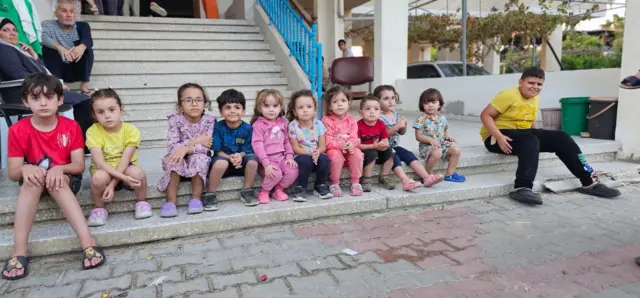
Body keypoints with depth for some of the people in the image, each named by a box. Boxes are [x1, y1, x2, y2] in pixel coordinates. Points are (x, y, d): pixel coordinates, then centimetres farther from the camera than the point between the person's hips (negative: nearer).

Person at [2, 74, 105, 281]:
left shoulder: (71, 127, -6)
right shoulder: (18, 130, -6)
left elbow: (79, 165, -9)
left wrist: (59, 168, -30)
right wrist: (25, 169, -30)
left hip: (66, 179, -1)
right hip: (35, 181, 1)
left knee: (58, 180, -35)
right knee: (31, 180, -34)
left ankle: (87, 240, -44)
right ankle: (19, 251, -37)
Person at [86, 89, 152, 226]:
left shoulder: (131, 131, -15)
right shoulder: (93, 132, -16)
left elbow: (125, 161, -19)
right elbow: (99, 162, -24)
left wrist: (112, 184, -28)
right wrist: (123, 177, -36)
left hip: (125, 170, 0)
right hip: (105, 171, 0)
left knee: (136, 172, -34)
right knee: (99, 177, -35)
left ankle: (142, 202, -4)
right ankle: (99, 208, -5)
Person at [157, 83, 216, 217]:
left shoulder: (209, 120, -10)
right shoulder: (175, 120, -10)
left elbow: (206, 147, -21)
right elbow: (172, 147, -19)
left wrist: (186, 148, -36)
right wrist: (195, 141, -25)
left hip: (199, 162, 0)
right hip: (180, 162, 1)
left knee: (199, 158, -32)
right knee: (174, 159, -31)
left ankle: (196, 198, -26)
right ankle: (171, 201, -29)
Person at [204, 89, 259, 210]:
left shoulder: (247, 129, -9)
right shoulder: (218, 127, -11)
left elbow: (246, 151, -7)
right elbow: (218, 151, -9)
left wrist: (239, 156, -30)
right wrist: (229, 157, -29)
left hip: (241, 164, 2)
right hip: (224, 159, -2)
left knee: (253, 158, -28)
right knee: (221, 161, -36)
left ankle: (247, 191, -7)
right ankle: (210, 194, -17)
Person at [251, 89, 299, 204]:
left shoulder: (283, 122, 10)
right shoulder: (258, 124, -9)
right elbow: (257, 145, -16)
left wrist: (289, 156, -1)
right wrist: (266, 163, -24)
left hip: (281, 157, 5)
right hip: (266, 159, -5)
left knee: (293, 171, -18)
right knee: (276, 174, -29)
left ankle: (279, 189, 8)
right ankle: (264, 191, 0)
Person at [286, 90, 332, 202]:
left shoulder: (318, 124, -1)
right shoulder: (293, 125, -8)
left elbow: (323, 146, -2)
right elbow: (295, 148, -9)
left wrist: (317, 152, -25)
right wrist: (310, 153, -24)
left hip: (316, 155, 3)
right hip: (301, 156, -2)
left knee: (324, 158, -29)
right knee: (306, 160, -35)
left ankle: (320, 186, -5)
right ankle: (300, 188, -13)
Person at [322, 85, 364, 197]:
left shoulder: (351, 120, 6)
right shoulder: (326, 121, -7)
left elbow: (354, 138, -2)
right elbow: (327, 141, -13)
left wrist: (351, 144, -26)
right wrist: (340, 146, -29)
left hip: (349, 149, 4)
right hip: (334, 149, -3)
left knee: (357, 154, -27)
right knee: (336, 156, -35)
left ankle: (355, 183, -10)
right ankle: (335, 184, -16)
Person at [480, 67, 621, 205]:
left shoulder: (534, 99, 12)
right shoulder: (508, 95, -13)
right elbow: (485, 115, -17)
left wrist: (539, 136, 6)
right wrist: (499, 136, -30)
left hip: (522, 134, 8)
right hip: (497, 136, -8)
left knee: (561, 138, -5)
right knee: (530, 141, -37)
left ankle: (589, 182, 1)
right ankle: (522, 188, -45)